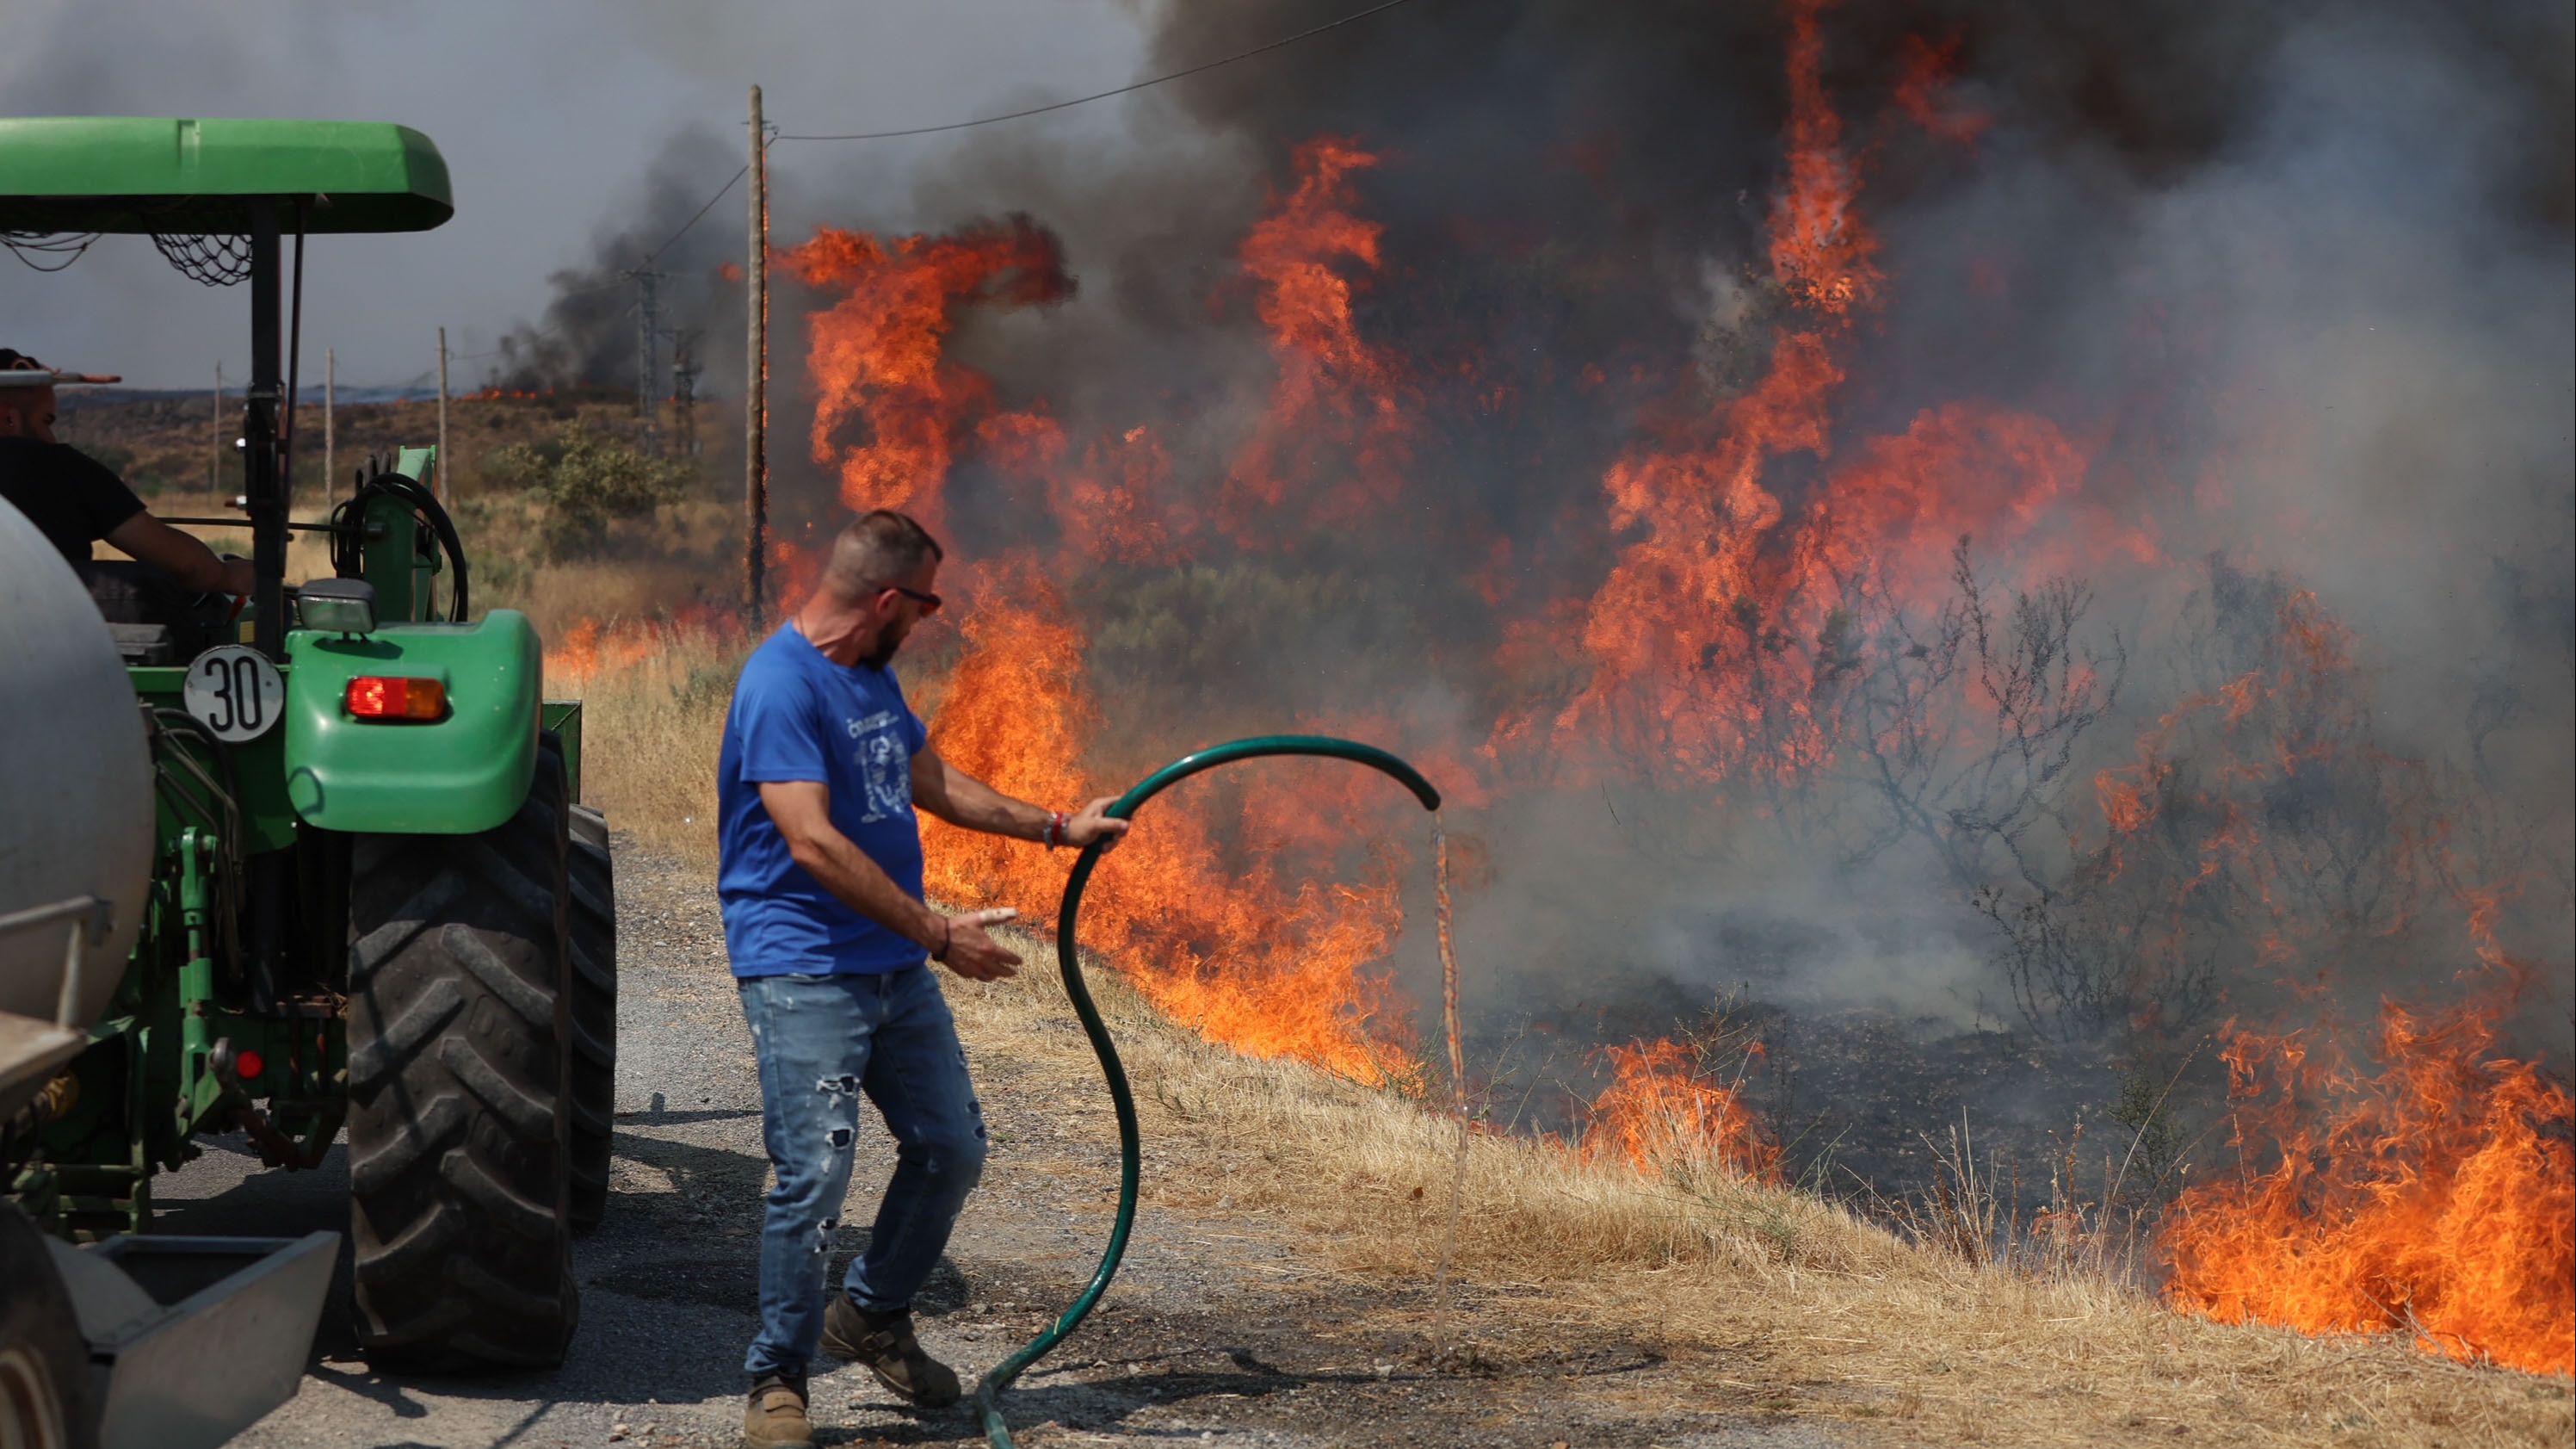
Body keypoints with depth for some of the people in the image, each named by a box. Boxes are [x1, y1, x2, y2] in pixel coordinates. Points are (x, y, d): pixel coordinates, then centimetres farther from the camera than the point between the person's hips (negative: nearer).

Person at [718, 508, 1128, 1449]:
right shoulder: (782, 684, -18)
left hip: (896, 966, 9)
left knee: (952, 1148, 12)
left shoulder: (874, 676, 13)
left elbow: (933, 784, 27)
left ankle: (872, 1314, 32)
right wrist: (938, 933, -22)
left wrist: (1058, 828, 29)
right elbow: (813, 844, -25)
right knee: (815, 1175, -11)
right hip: (804, 973, -9)